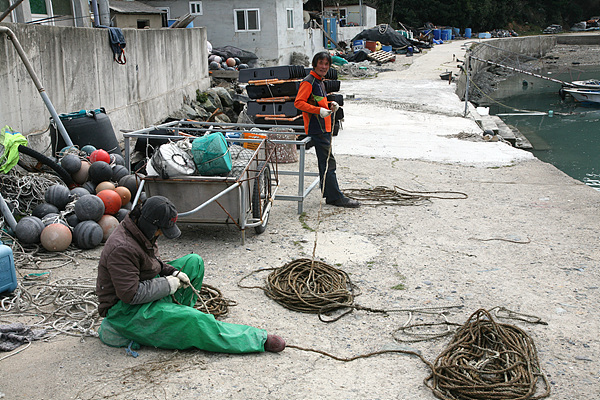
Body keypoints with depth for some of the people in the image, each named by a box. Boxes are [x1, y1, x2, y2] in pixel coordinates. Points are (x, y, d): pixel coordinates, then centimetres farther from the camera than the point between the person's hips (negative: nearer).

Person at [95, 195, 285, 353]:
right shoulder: (122, 249, -29)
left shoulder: (139, 230, 1)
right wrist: (168, 285, -20)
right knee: (194, 321, -25)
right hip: (125, 309, -10)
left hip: (146, 290, 10)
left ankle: (177, 312, 6)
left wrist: (173, 272, -2)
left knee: (194, 261, 6)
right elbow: (130, 294, -29)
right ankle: (259, 340, -21)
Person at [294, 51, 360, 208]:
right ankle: (336, 197, -7)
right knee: (328, 162, -10)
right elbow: (298, 102, -18)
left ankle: (329, 195, 21)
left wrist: (330, 106, 9)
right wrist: (319, 110, -25)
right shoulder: (308, 82, -11)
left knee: (325, 162, 14)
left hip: (324, 128, 10)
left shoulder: (319, 81, 19)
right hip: (317, 129, -10)